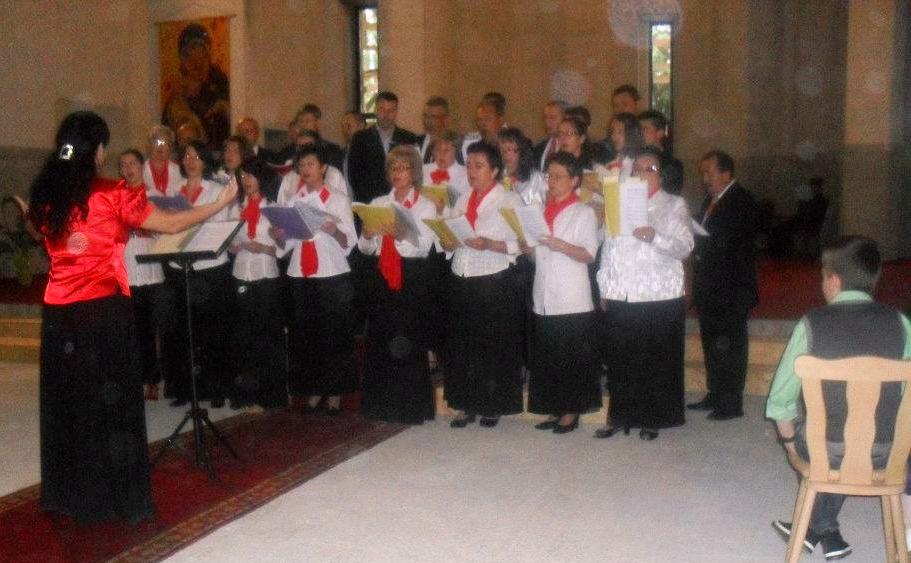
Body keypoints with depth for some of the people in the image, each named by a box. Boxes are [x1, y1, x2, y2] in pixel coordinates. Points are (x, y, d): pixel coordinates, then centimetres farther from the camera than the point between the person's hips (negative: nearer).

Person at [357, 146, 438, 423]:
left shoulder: (425, 205, 4)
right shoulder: (378, 203, 15)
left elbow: (423, 247, -9)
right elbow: (366, 248, 12)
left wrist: (400, 236, -26)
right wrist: (367, 235, -10)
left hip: (413, 278, -4)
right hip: (383, 276, 4)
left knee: (410, 343, -5)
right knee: (380, 341, 5)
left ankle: (412, 407, 4)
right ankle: (381, 405, 15)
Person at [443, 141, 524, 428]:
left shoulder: (511, 200, -1)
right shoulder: (462, 201, 17)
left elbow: (520, 244, -9)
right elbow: (450, 243, 19)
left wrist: (488, 244, -21)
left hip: (496, 284, -5)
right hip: (462, 283, 5)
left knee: (494, 347, 0)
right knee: (461, 345, 6)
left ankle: (493, 407, 13)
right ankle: (467, 405, 17)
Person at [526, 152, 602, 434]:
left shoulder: (584, 213, 1)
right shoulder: (541, 211, 16)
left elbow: (589, 254, -8)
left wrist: (560, 245, -22)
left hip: (572, 301, -5)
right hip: (544, 299, 5)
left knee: (572, 357, -1)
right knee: (547, 357, 7)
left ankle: (571, 411, 9)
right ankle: (553, 410, 16)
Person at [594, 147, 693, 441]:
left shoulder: (674, 205, 4)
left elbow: (684, 246, -9)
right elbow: (608, 249, 15)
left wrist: (655, 237, -27)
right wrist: (605, 289, 10)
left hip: (659, 298, -3)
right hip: (620, 297, 3)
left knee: (656, 361, 2)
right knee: (620, 359, 6)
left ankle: (652, 420, 14)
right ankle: (620, 417, 17)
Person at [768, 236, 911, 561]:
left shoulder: (813, 323, -12)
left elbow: (779, 399, -8)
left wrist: (790, 439, 9)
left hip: (825, 450, -2)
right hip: (884, 455, 2)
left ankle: (825, 530, 38)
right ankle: (818, 529, 40)